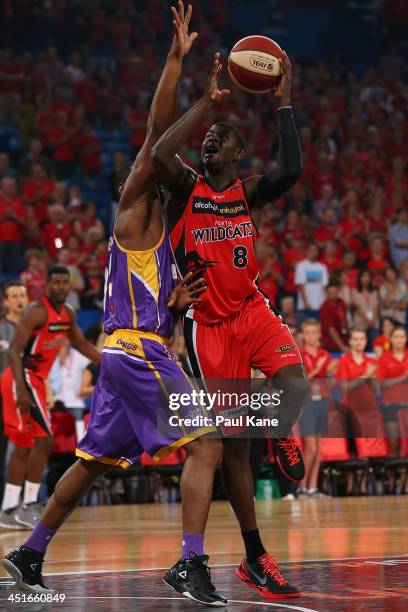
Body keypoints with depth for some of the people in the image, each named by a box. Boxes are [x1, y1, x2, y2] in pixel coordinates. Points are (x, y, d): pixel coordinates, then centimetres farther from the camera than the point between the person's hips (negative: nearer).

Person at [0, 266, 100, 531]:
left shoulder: (68, 314, 8)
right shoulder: (37, 311, -19)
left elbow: (82, 344, 24)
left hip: (36, 380, 10)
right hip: (22, 379, -10)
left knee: (24, 446, 12)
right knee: (44, 440, -15)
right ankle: (29, 506, -12)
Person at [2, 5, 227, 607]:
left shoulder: (152, 231, 23)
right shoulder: (134, 211, -2)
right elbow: (156, 133, -12)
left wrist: (172, 302, 7)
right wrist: (176, 58, -12)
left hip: (126, 352, 10)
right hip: (138, 351, -10)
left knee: (94, 461, 16)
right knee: (206, 444, -16)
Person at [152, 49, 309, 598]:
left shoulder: (250, 192, 5)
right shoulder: (186, 187, -2)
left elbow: (292, 169, -17)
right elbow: (158, 155, -26)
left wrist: (283, 103, -15)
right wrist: (207, 102, -22)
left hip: (251, 309, 2)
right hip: (207, 323, -2)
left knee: (295, 382, -30)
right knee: (233, 442, 0)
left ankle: (281, 434, 7)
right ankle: (255, 558, 8)